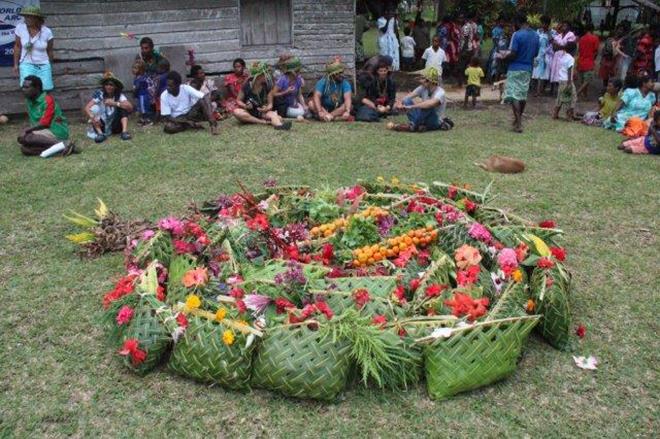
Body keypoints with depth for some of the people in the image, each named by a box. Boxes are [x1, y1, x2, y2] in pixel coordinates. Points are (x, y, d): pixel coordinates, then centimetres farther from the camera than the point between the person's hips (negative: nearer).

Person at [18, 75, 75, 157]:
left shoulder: (47, 100, -15)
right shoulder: (29, 101, 8)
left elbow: (44, 123, -20)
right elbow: (33, 122, 9)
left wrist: (26, 130, -19)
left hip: (57, 131, -8)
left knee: (24, 138, -24)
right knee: (25, 149, -11)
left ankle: (61, 144, -25)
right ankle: (63, 146, -14)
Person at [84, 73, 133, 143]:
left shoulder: (119, 95, -11)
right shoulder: (99, 94, -14)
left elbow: (130, 107, -26)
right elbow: (86, 108, -22)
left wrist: (115, 103, -37)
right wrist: (92, 117, -43)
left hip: (115, 126, 0)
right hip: (102, 125, 0)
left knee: (123, 108, -18)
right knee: (94, 108, -23)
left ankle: (124, 132, -30)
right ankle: (100, 133, -33)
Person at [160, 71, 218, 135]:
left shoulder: (186, 88, -14)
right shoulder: (164, 96, -13)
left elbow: (204, 97, -19)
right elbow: (166, 117, -15)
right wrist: (185, 121, -26)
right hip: (177, 119, 0)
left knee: (205, 98, -24)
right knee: (168, 127, -36)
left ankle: (212, 124, -37)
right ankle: (193, 124, -19)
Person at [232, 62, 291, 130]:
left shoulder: (267, 86, -5)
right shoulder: (246, 86, -11)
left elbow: (270, 104, -2)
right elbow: (238, 101, -2)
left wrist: (267, 108, -26)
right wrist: (245, 106, -24)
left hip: (262, 112, 1)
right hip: (249, 112, -1)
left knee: (273, 114, -32)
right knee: (236, 112, -34)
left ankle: (279, 125, -69)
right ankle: (263, 122, -34)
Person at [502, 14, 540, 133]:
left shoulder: (517, 35, -14)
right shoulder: (536, 35, 7)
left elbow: (513, 54, -17)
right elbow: (535, 53, 13)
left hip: (516, 68, -7)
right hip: (528, 69, 7)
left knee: (514, 96, -6)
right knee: (523, 95, 15)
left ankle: (518, 124, -14)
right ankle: (518, 120, 27)